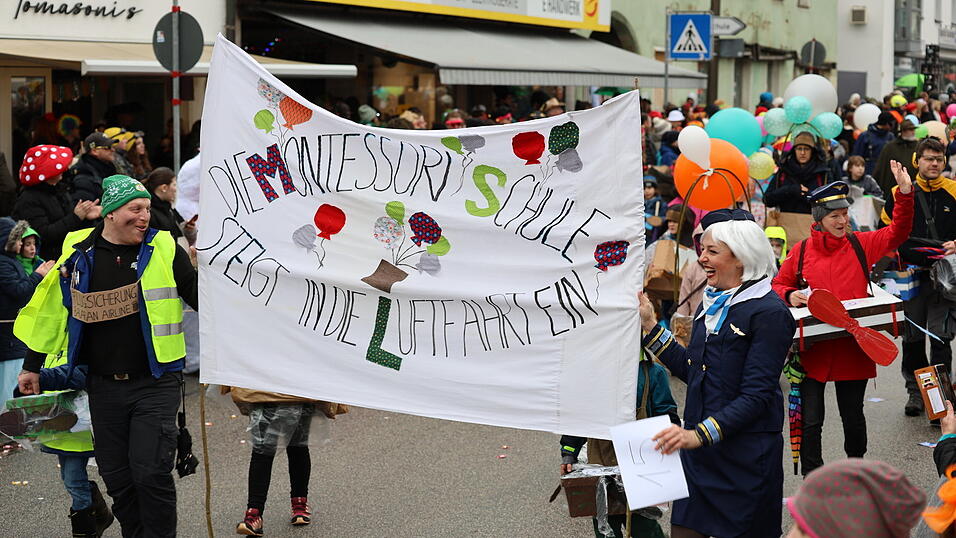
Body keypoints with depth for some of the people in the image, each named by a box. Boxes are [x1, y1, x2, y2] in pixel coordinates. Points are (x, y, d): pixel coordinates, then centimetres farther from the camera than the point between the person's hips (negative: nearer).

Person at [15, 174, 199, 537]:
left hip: (155, 383, -3)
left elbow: (199, 295, 5)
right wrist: (31, 366, 17)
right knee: (117, 477, 9)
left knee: (151, 472, -11)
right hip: (104, 386, 3)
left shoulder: (164, 250, -2)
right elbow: (52, 310, 13)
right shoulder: (78, 254, 4)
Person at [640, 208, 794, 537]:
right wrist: (650, 327, 13)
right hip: (697, 452, 8)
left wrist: (700, 434, -26)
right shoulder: (711, 305, 12)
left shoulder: (769, 313, -13)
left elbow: (756, 396, -18)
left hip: (745, 456, -7)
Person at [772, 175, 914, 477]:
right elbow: (778, 285, 10)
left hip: (853, 348, 1)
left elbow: (897, 233, -2)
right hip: (812, 350, -1)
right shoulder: (801, 251, 0)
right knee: (810, 421, 2)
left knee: (853, 417, 14)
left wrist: (905, 194, -14)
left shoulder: (861, 245, 3)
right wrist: (790, 296, -13)